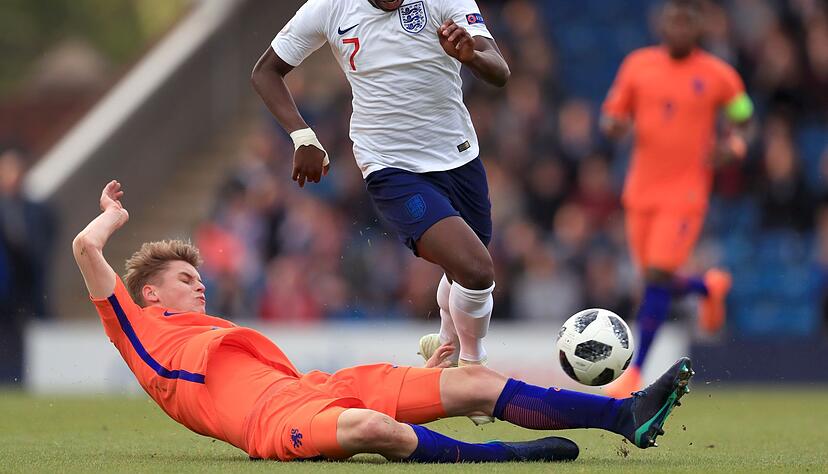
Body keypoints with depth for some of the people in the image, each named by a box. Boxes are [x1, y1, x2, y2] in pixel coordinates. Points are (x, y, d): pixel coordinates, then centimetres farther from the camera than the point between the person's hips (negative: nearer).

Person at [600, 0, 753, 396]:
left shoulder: (717, 76, -3)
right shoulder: (638, 65, 4)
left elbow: (741, 115, 12)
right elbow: (612, 114, 12)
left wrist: (731, 146, -9)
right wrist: (613, 125, -12)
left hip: (686, 192, -4)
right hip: (642, 192, 4)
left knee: (658, 277, -14)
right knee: (655, 280, 8)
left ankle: (635, 373, -7)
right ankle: (709, 287, 43)